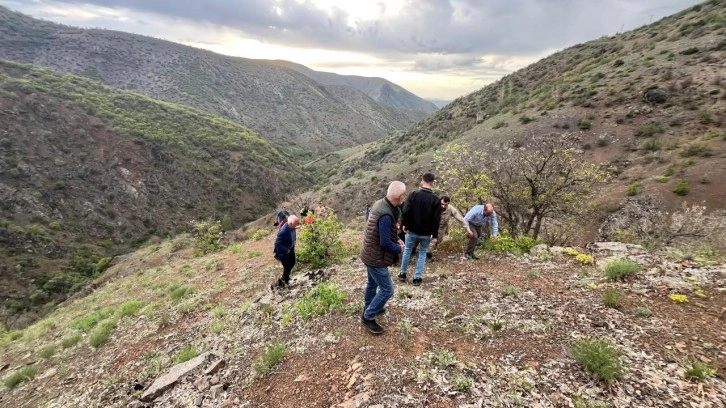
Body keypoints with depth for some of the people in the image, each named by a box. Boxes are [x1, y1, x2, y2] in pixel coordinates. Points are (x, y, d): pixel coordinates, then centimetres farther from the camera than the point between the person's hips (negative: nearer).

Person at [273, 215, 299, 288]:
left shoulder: (291, 227, -13)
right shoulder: (283, 231, -37)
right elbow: (277, 244, -30)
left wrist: (293, 245, 2)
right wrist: (286, 251, -23)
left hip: (290, 249, 8)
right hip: (284, 253, -8)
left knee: (292, 263, 25)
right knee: (287, 267, 8)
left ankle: (285, 276, 51)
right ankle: (282, 281, 36)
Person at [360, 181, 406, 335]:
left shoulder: (380, 203, -2)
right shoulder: (386, 215, -32)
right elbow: (385, 243, -27)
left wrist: (396, 239, 6)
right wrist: (399, 248, -8)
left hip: (370, 253, 10)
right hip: (376, 257, -10)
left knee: (372, 283, 26)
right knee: (387, 290, 3)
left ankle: (369, 308, 46)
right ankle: (368, 317, 17)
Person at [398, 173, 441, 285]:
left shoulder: (413, 195, -10)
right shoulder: (436, 199, -7)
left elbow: (405, 212, -14)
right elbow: (436, 219, -7)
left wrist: (404, 224, 3)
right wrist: (435, 235, 0)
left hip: (412, 231, 0)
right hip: (426, 233, 0)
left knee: (407, 251, 17)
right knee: (422, 253, 15)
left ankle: (402, 274, 26)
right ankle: (417, 278, 14)